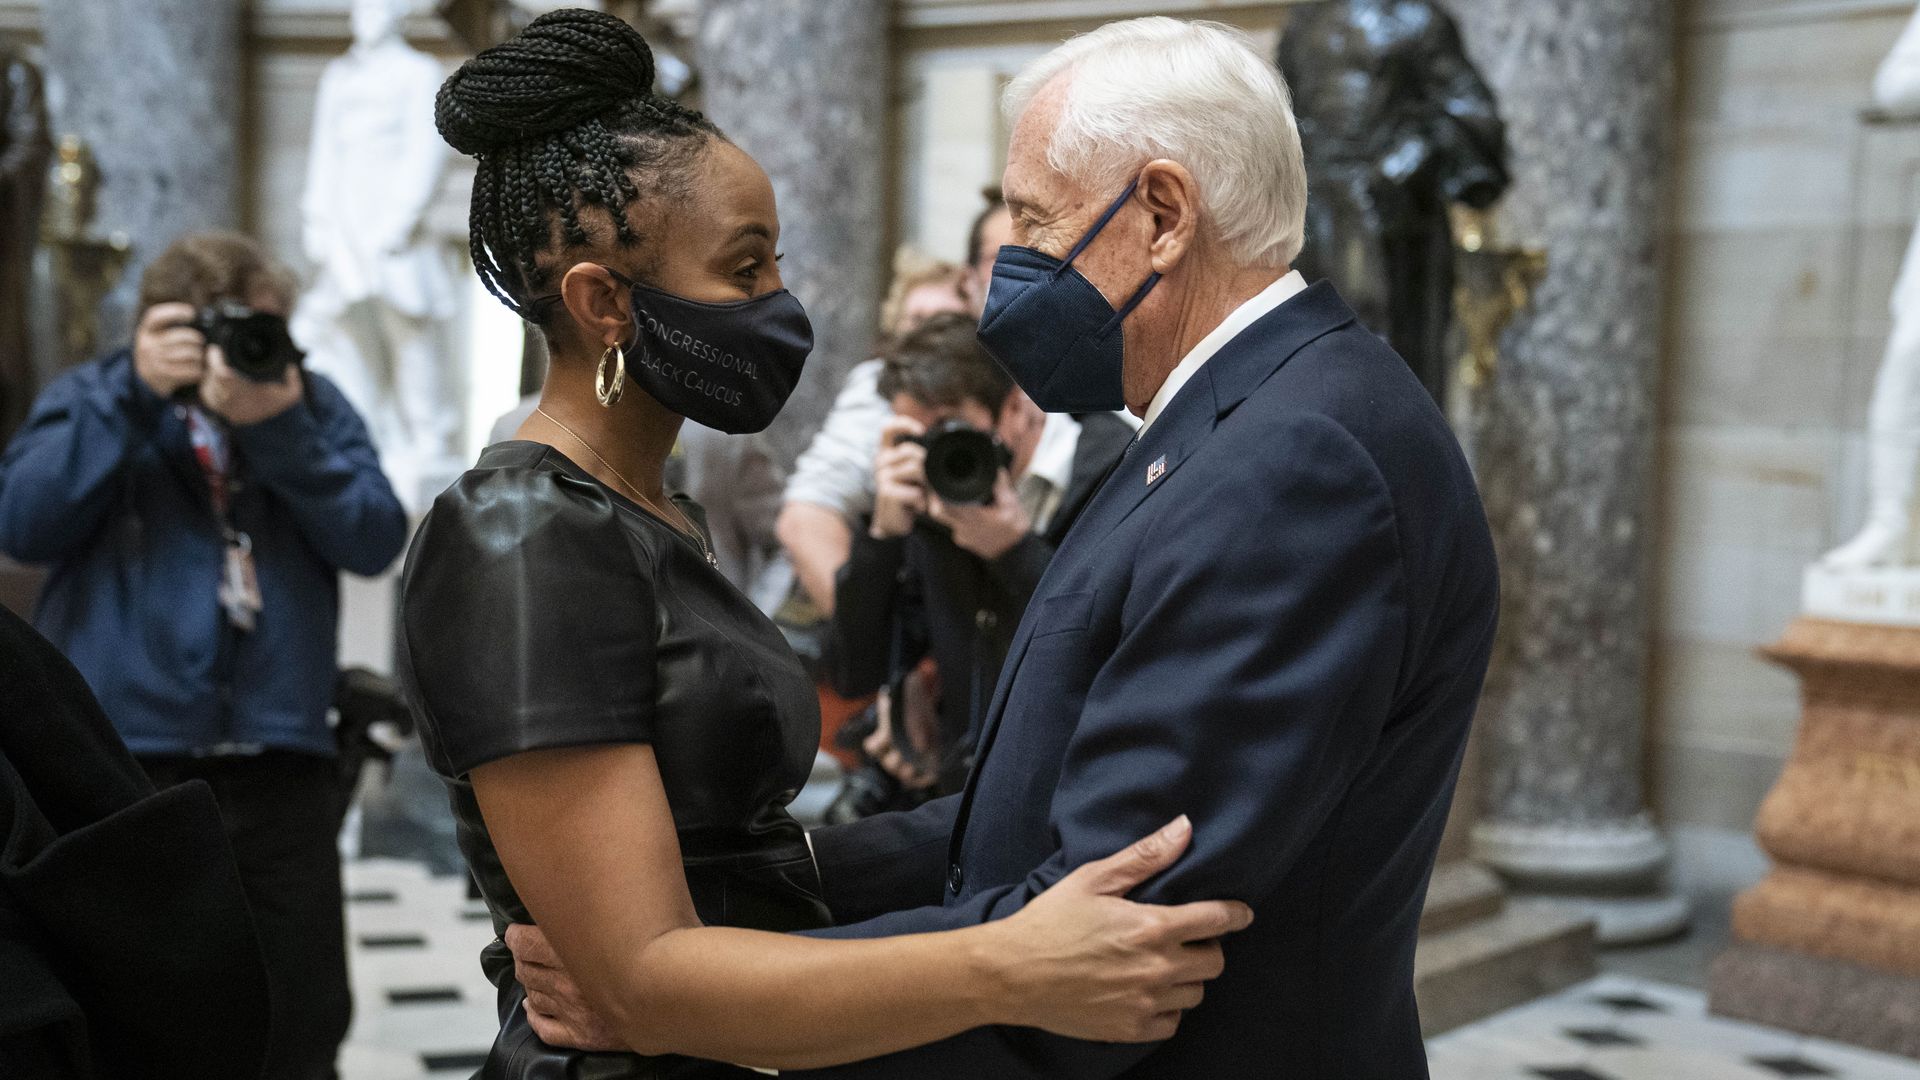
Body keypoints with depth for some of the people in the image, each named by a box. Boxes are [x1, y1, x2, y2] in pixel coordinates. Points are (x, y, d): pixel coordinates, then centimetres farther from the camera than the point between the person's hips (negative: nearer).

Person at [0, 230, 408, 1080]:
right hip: (125, 755, -1)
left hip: (280, 755, 2)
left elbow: (376, 541, -3)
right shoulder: (92, 399, 8)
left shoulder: (314, 405, 11)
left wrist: (283, 431, -14)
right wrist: (135, 395, -12)